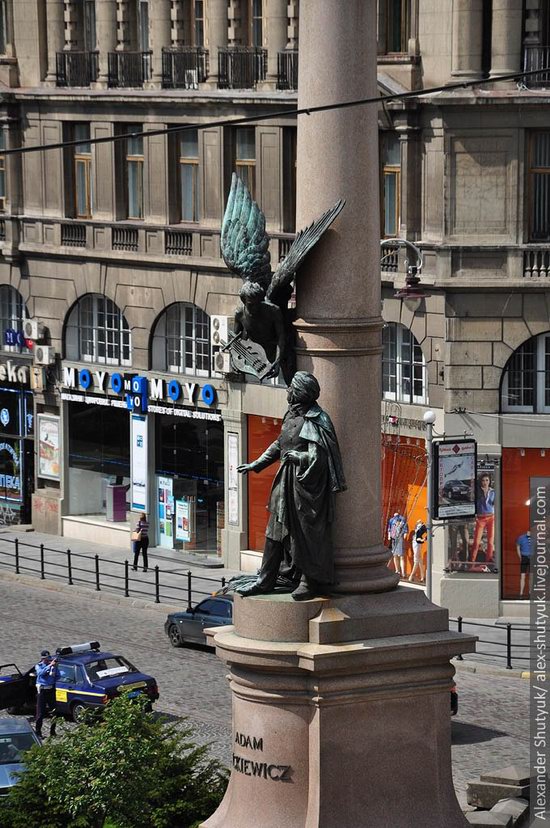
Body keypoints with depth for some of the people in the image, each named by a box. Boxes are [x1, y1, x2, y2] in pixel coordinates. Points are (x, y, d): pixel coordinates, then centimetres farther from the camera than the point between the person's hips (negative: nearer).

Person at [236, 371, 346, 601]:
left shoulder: (312, 422, -18)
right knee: (277, 530, 13)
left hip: (305, 484, -9)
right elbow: (279, 445, 21)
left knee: (305, 532, -1)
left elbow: (315, 457, -25)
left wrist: (294, 456, -17)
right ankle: (265, 581, 21)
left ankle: (312, 582, 11)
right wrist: (255, 465, 22)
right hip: (287, 480, 9)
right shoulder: (292, 415, 9)